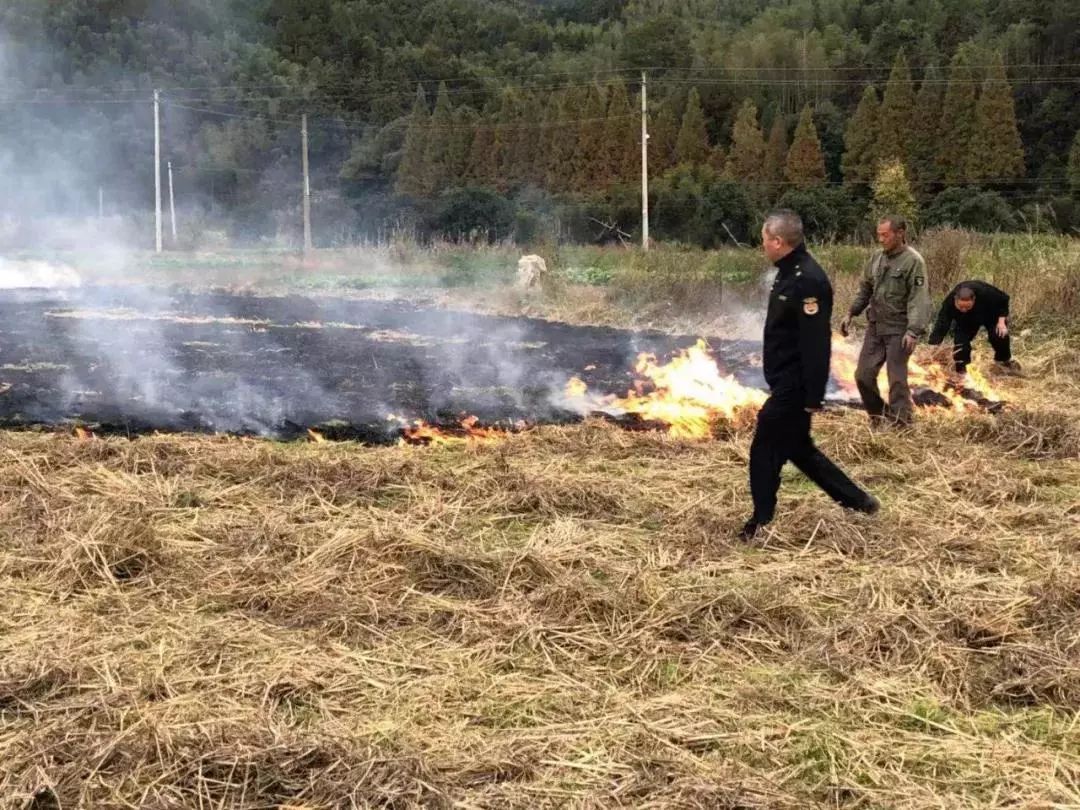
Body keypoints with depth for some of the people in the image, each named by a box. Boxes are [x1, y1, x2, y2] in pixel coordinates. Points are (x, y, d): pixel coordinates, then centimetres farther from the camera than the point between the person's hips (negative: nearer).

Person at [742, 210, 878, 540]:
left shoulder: (807, 280, -22)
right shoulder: (790, 273, 11)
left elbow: (816, 343, -25)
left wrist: (814, 397, -24)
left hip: (794, 388, -11)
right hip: (787, 383, 11)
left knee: (765, 451, -2)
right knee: (798, 448, 18)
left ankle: (762, 523, 12)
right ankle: (857, 500, 26)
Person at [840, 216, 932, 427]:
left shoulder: (913, 261, -13)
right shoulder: (877, 257, 8)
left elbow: (919, 299, -18)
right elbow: (865, 289, 20)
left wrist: (913, 331, -26)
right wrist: (851, 314, 14)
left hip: (898, 330, -7)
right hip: (875, 327, 7)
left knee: (897, 379, -5)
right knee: (863, 375, 7)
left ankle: (899, 423, 6)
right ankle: (878, 417, 24)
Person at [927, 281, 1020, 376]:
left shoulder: (985, 293, -42)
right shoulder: (949, 303, -41)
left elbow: (1003, 299, -23)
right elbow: (941, 325, -41)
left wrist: (1001, 321, -27)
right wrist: (933, 344, -51)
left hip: (990, 314, 0)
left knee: (1000, 335, -12)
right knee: (960, 339, -18)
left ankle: (1004, 360, 18)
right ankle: (962, 370, 1)